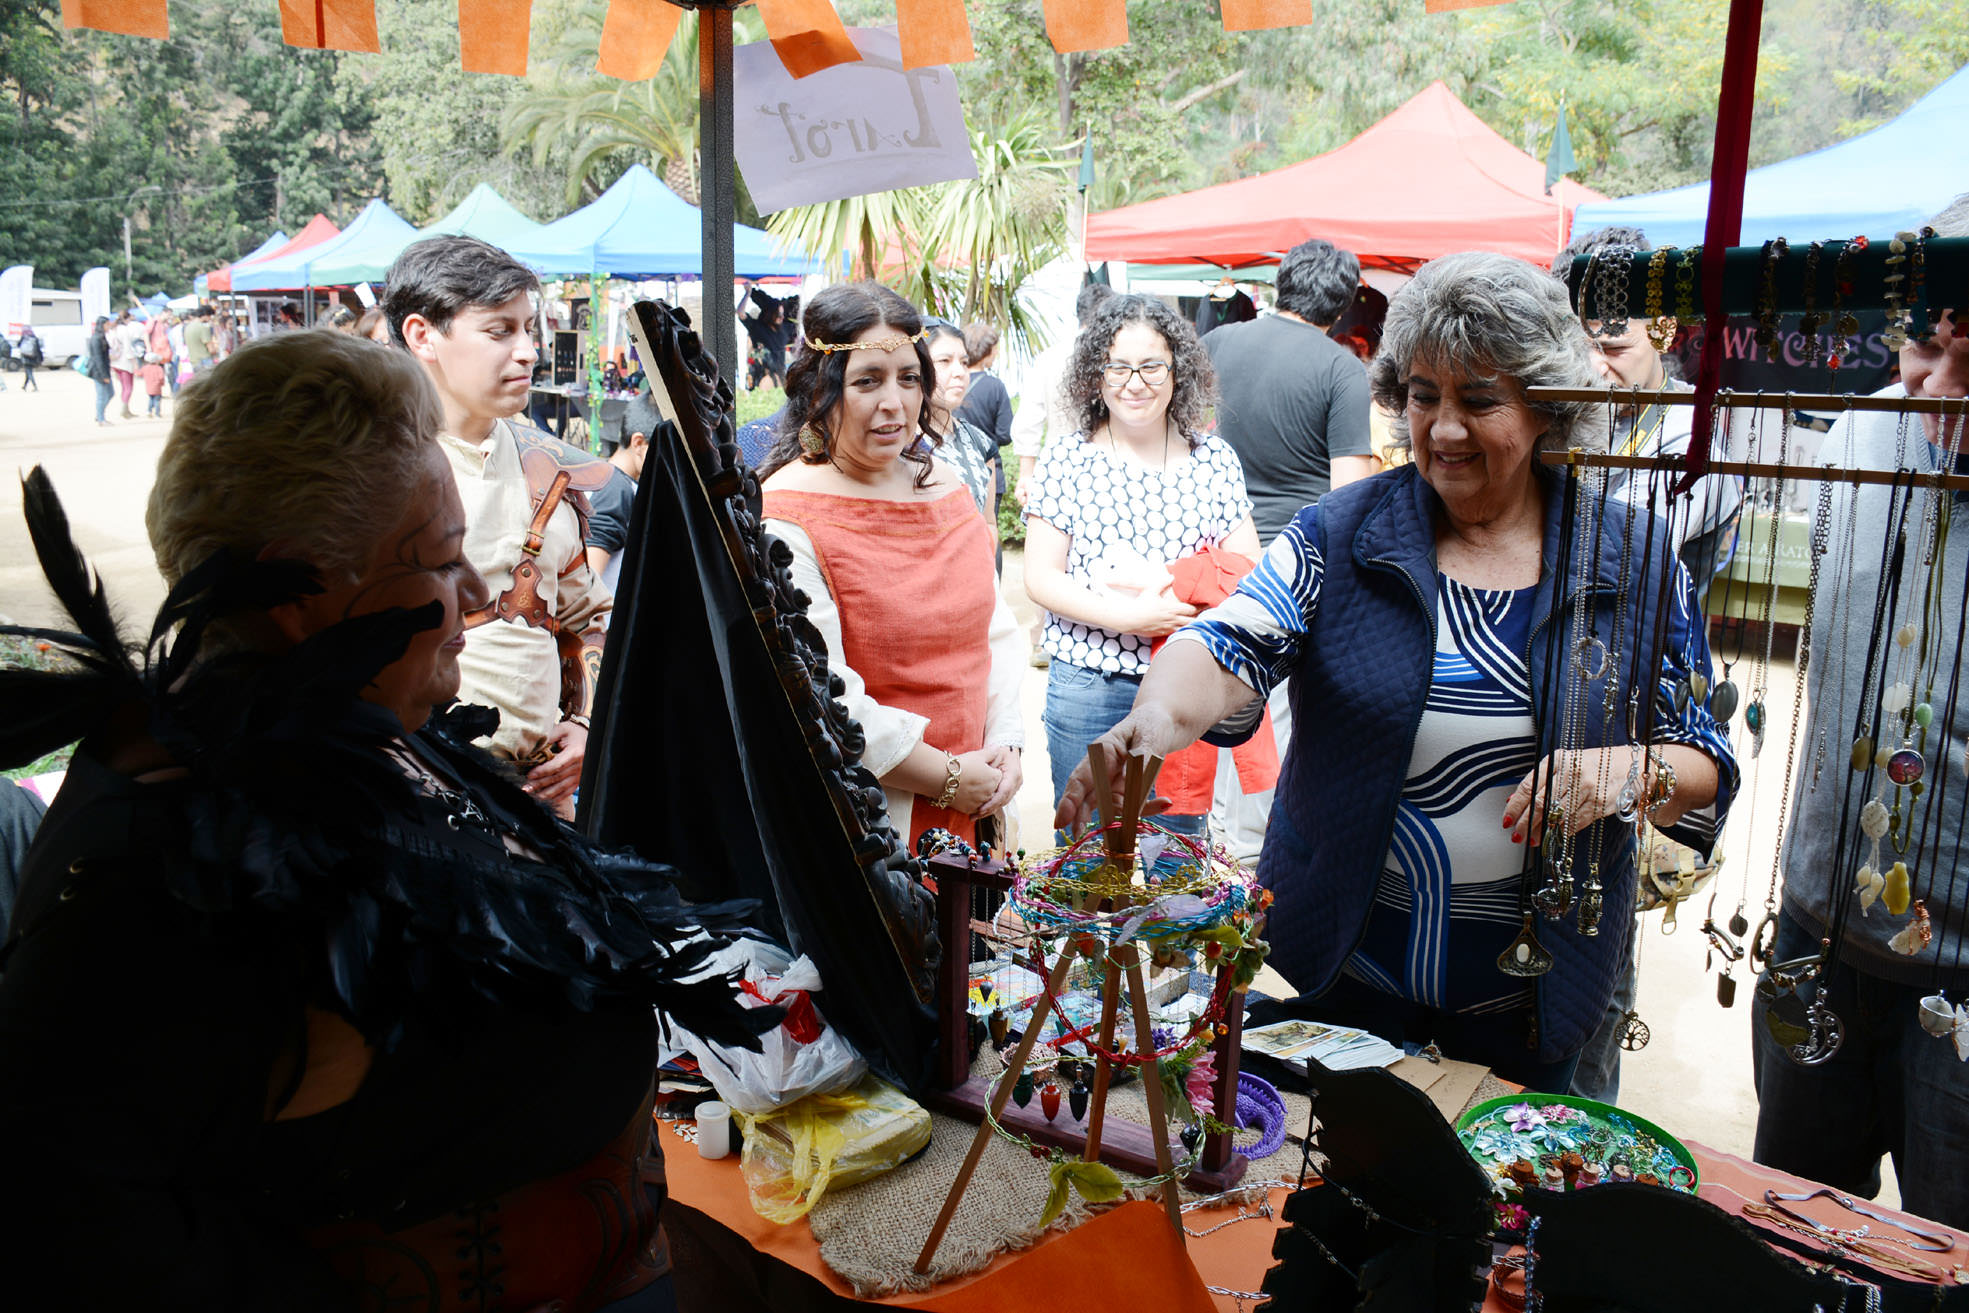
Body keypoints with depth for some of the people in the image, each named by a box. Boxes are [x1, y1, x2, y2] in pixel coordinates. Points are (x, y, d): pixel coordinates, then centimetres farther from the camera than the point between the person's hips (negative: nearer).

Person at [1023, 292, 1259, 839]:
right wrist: (1124, 616, -19)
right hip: (1088, 686, -1)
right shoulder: (1066, 461, -2)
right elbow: (1041, 578, -5)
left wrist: (1179, 588, -16)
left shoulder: (1215, 459, 3)